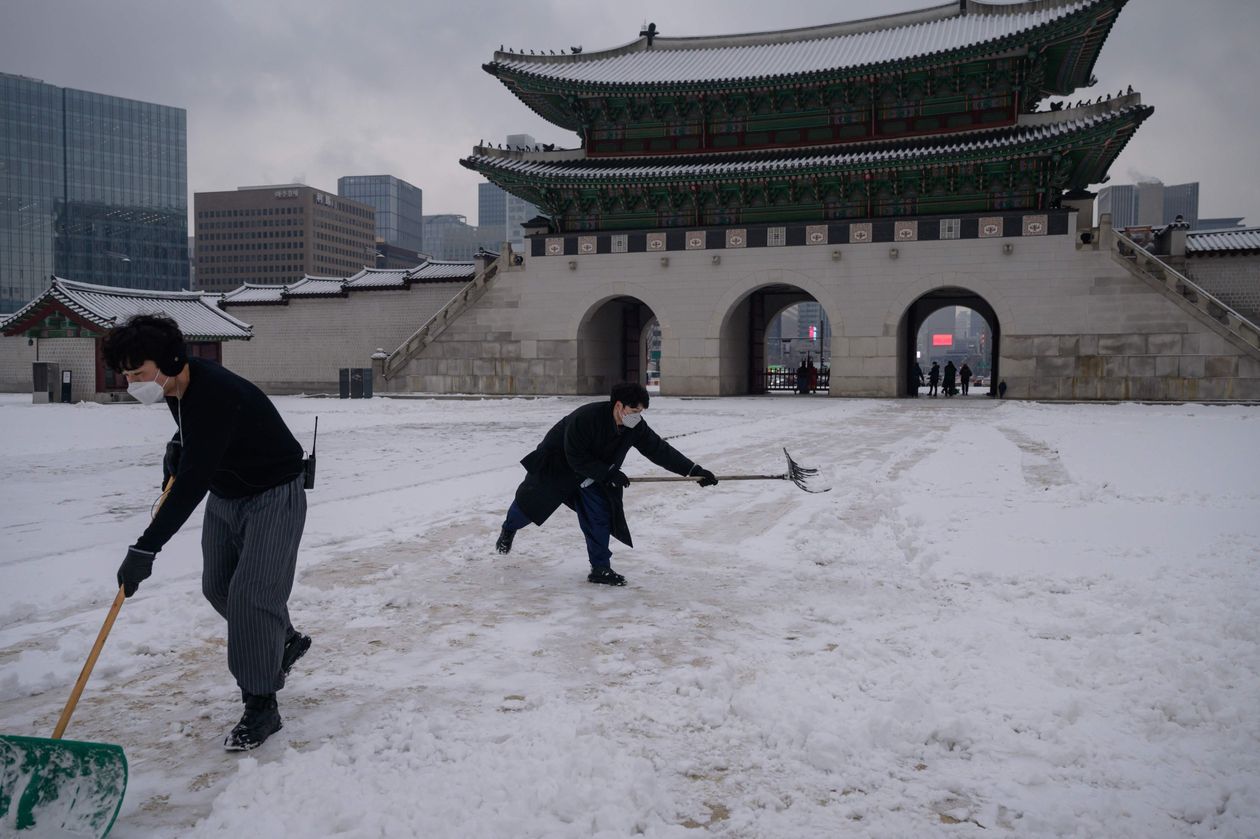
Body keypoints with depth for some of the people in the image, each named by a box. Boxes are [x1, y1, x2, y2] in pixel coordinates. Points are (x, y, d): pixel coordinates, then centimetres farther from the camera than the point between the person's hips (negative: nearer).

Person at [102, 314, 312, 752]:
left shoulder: (216, 393, -34)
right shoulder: (177, 386, -5)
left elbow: (193, 482, -39)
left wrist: (146, 548, -41)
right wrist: (177, 446, 1)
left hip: (274, 496, -9)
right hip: (225, 495, 10)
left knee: (251, 594, -13)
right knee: (218, 587, 15)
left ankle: (261, 706, -2)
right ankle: (285, 641, 38)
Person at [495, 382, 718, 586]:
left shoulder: (635, 427, -20)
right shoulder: (586, 418, -38)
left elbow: (660, 450, -17)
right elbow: (576, 458, -32)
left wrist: (694, 470, -23)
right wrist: (609, 473, -34)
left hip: (593, 476, 5)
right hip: (556, 464, -5)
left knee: (599, 517, -6)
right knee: (531, 502, 11)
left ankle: (600, 568, 4)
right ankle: (509, 529, 43)